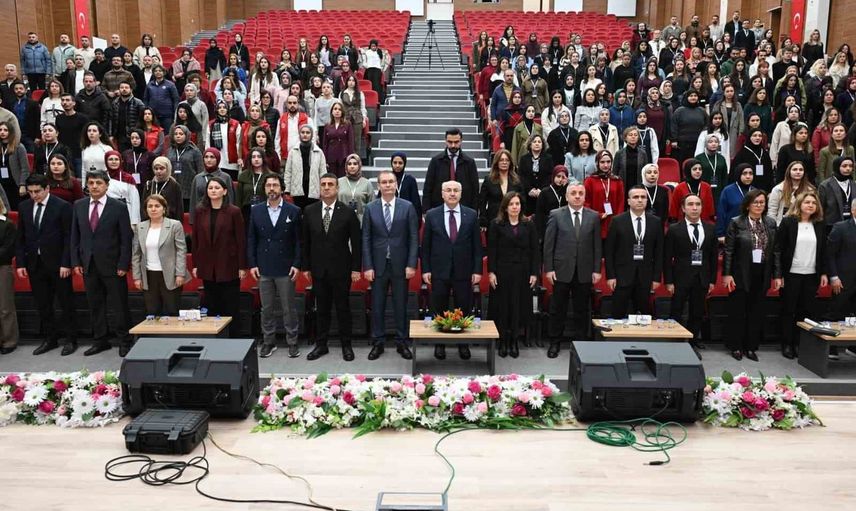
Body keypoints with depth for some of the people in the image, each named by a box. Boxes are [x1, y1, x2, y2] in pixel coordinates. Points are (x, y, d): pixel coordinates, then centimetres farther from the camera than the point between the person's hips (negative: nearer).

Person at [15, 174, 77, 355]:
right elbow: (21, 238, 11)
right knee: (43, 305, 10)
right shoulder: (24, 207, 8)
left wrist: (66, 264, -13)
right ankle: (50, 339, 20)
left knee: (66, 303, 4)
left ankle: (70, 340, 13)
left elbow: (69, 237, -8)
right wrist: (20, 263, 4)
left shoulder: (62, 207, -7)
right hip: (35, 264, 5)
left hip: (57, 263, -4)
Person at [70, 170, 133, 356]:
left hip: (112, 265, -4)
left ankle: (124, 341, 14)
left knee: (119, 305, 2)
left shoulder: (119, 207, -5)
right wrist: (76, 261, 3)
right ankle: (100, 341, 21)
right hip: (88, 264, 4)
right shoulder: (79, 206, 7)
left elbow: (126, 238, -6)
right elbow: (75, 236, 10)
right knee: (95, 305, 11)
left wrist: (123, 264, -11)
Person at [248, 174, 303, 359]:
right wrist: (252, 264, 0)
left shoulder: (293, 211, -1)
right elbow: (251, 239, 7)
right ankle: (268, 342, 20)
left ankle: (292, 342, 14)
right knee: (267, 308, 9)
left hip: (286, 268, -2)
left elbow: (298, 240, -1)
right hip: (263, 268, 2)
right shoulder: (256, 210, 5)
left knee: (289, 308, 4)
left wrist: (297, 264, -7)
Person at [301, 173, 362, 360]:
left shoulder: (348, 212, -5)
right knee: (322, 309, 10)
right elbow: (305, 241, 6)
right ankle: (321, 345, 21)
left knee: (343, 308, 6)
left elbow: (356, 242, -3)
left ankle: (346, 345, 18)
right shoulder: (309, 211, 3)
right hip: (318, 269, 2)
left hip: (341, 269, -2)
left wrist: (356, 268, -6)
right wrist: (305, 266, 4)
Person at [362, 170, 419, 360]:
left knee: (401, 306, 6)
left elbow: (414, 237, -1)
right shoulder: (370, 208, 3)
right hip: (378, 265, 1)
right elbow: (366, 239, 2)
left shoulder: (407, 207, 0)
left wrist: (411, 264, -8)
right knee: (377, 306, 7)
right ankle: (377, 343, 17)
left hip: (400, 264, -1)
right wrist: (367, 266, -4)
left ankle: (402, 343, 17)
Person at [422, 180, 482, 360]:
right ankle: (439, 344, 20)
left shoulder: (471, 215, 3)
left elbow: (477, 245, 3)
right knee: (439, 310, 7)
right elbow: (425, 245, 4)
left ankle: (463, 344, 20)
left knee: (464, 310, 7)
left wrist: (477, 270, -2)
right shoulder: (431, 215, 2)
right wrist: (425, 269, -2)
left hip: (463, 271, 0)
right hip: (439, 271, 0)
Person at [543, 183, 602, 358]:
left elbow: (597, 245, 5)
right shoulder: (556, 215, 0)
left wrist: (596, 270, 0)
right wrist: (548, 268, -6)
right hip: (562, 270, -1)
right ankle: (555, 343, 18)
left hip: (585, 271, 1)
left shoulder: (594, 216, 5)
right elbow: (548, 244, -1)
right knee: (558, 309, 6)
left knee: (582, 310, 8)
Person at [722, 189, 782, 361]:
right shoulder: (736, 223, -5)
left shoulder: (771, 224, 6)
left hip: (761, 275, 3)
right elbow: (728, 251, -6)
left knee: (757, 312, 8)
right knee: (738, 311, 5)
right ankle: (736, 346, 17)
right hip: (741, 275, -3)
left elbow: (775, 251, 7)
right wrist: (727, 274, -11)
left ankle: (751, 347, 19)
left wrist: (777, 275, 4)